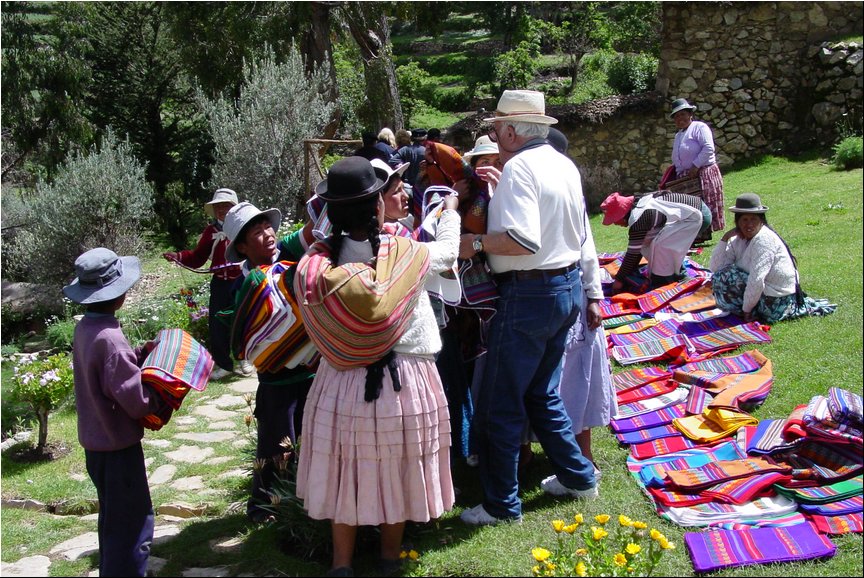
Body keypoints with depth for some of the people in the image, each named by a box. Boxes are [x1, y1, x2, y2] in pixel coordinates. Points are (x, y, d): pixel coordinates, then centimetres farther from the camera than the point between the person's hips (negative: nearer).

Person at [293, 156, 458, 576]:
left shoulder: (312, 266, -13)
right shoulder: (406, 255, -16)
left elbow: (315, 333, -2)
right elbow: (447, 250, 7)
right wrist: (450, 206, 26)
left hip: (339, 387, 1)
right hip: (405, 383, -1)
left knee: (345, 475, 17)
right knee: (396, 473, 18)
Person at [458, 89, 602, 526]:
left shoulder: (519, 167, -16)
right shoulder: (564, 165, 12)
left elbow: (523, 241, -28)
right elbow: (583, 236, 18)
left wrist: (477, 243, -14)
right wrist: (592, 293, 25)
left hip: (529, 296, -9)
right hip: (568, 288, 10)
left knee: (499, 406, 3)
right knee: (541, 393, 24)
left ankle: (501, 505, 14)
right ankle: (577, 477, 33)